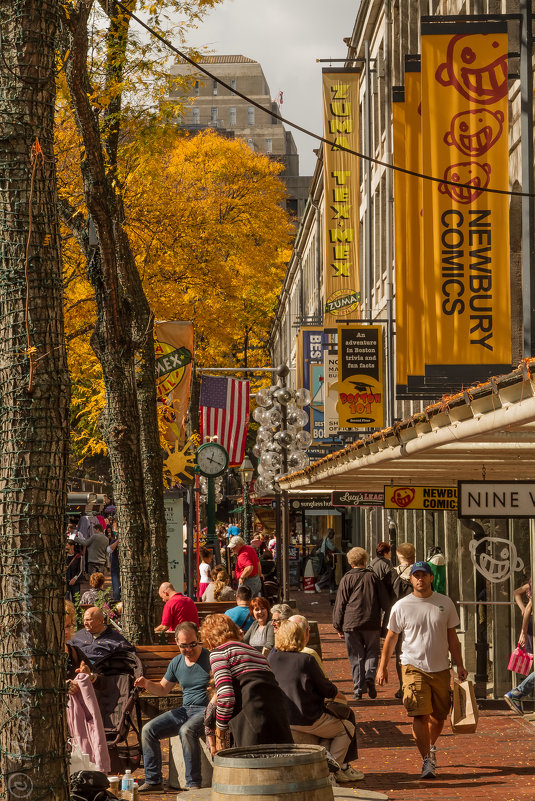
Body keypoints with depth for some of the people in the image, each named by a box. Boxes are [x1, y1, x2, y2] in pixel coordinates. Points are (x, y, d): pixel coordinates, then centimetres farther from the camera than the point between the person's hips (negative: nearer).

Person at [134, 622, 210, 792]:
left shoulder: (210, 658, -9)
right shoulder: (176, 662, 10)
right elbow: (163, 689, 21)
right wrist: (147, 684, 1)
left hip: (206, 709, -7)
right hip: (185, 710, 7)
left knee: (186, 730, -36)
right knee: (148, 730, -8)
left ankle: (193, 784, -27)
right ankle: (153, 780, 0)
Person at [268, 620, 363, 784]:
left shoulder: (272, 658, -5)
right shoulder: (306, 660, -20)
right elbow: (326, 689, -9)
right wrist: (339, 695, 12)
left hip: (283, 719, 7)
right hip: (307, 720, -7)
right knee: (347, 729, 16)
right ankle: (333, 770, 13)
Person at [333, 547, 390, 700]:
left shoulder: (346, 579, 0)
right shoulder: (373, 576, 3)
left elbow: (340, 604, 1)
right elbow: (385, 601, 5)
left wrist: (338, 627, 7)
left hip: (351, 624, 0)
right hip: (372, 624, 1)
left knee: (356, 657, 7)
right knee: (372, 651, 14)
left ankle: (358, 688, 5)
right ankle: (370, 676, -10)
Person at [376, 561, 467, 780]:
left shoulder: (445, 603, 4)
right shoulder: (401, 607, -2)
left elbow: (452, 637, 11)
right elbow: (391, 638, 6)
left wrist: (460, 665, 8)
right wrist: (382, 667, 6)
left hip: (441, 668, 3)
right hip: (414, 667, -3)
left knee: (439, 715, 11)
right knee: (420, 714, -13)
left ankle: (431, 747, 38)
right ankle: (427, 760, -9)